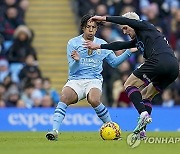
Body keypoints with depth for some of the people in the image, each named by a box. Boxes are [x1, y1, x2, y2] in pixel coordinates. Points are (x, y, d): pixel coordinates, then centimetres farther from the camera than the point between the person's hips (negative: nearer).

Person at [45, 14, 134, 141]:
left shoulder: (102, 44, 10)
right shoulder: (73, 43, 3)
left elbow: (114, 62, 21)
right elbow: (72, 70, -1)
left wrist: (128, 52, 9)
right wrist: (76, 61, -23)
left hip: (94, 80, 0)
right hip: (75, 80, 0)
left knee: (94, 100, -32)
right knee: (64, 98, -31)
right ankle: (55, 131, -34)